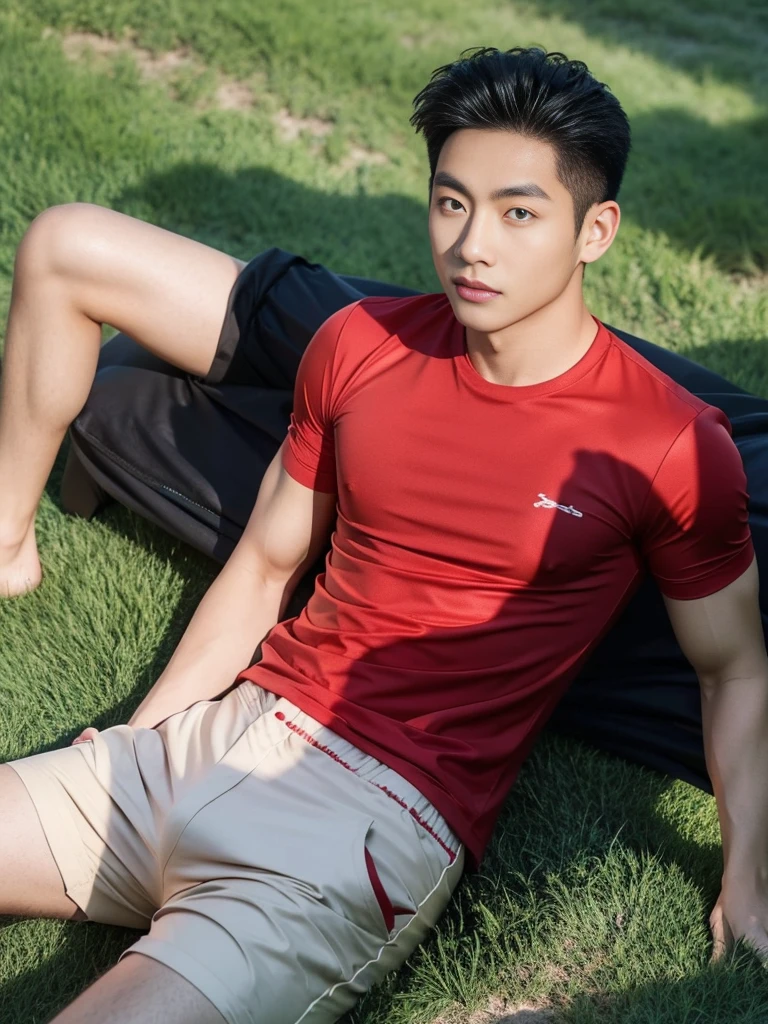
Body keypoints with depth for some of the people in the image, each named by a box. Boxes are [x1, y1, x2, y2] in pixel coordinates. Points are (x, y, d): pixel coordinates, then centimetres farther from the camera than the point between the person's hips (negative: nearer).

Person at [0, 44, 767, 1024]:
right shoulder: (359, 345, 4)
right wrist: (131, 749, 7)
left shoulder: (671, 449, -9)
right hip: (222, 728, 5)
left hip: (379, 816, -4)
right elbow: (263, 567, 11)